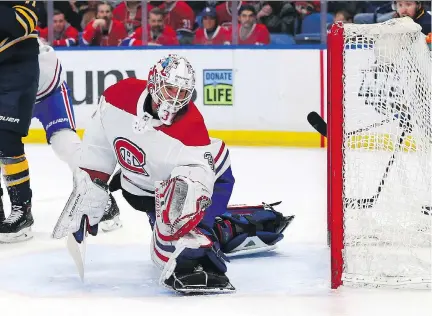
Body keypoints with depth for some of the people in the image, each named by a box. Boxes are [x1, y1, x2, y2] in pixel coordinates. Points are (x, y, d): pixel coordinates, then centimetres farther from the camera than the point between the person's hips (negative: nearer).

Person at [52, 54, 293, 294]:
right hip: (147, 189, 6)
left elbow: (196, 177, -47)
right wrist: (89, 187, -5)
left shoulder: (191, 126, -35)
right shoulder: (119, 97, -23)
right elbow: (99, 142, -6)